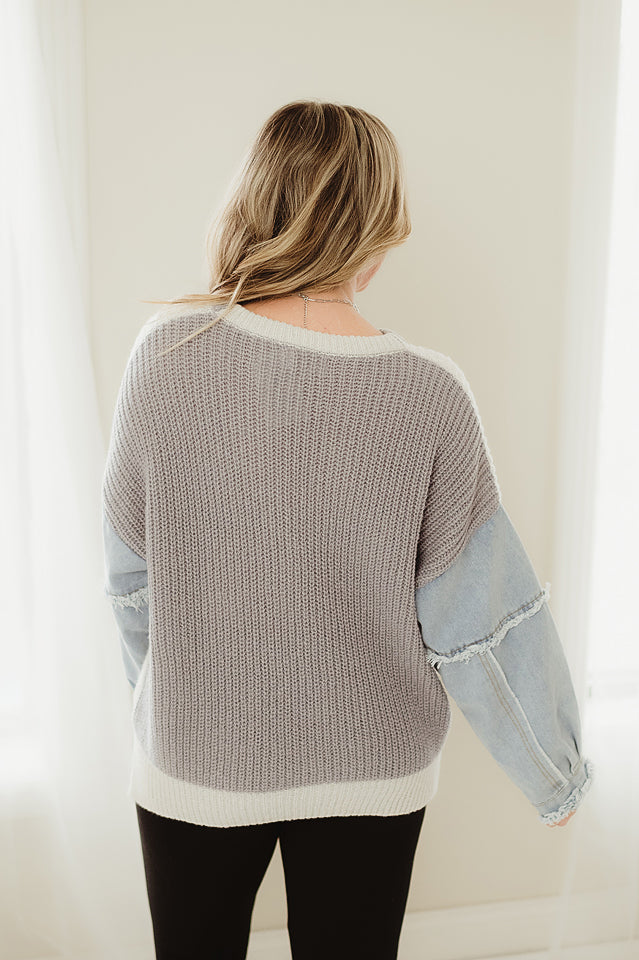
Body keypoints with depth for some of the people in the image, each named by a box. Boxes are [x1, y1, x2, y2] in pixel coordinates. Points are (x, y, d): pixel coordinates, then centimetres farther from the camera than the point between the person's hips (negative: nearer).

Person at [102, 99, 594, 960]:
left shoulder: (169, 350, -16)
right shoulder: (429, 393, -19)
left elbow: (132, 574, -4)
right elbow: (479, 616, -11)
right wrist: (555, 773, 6)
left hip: (195, 760, 1)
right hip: (373, 767, 0)